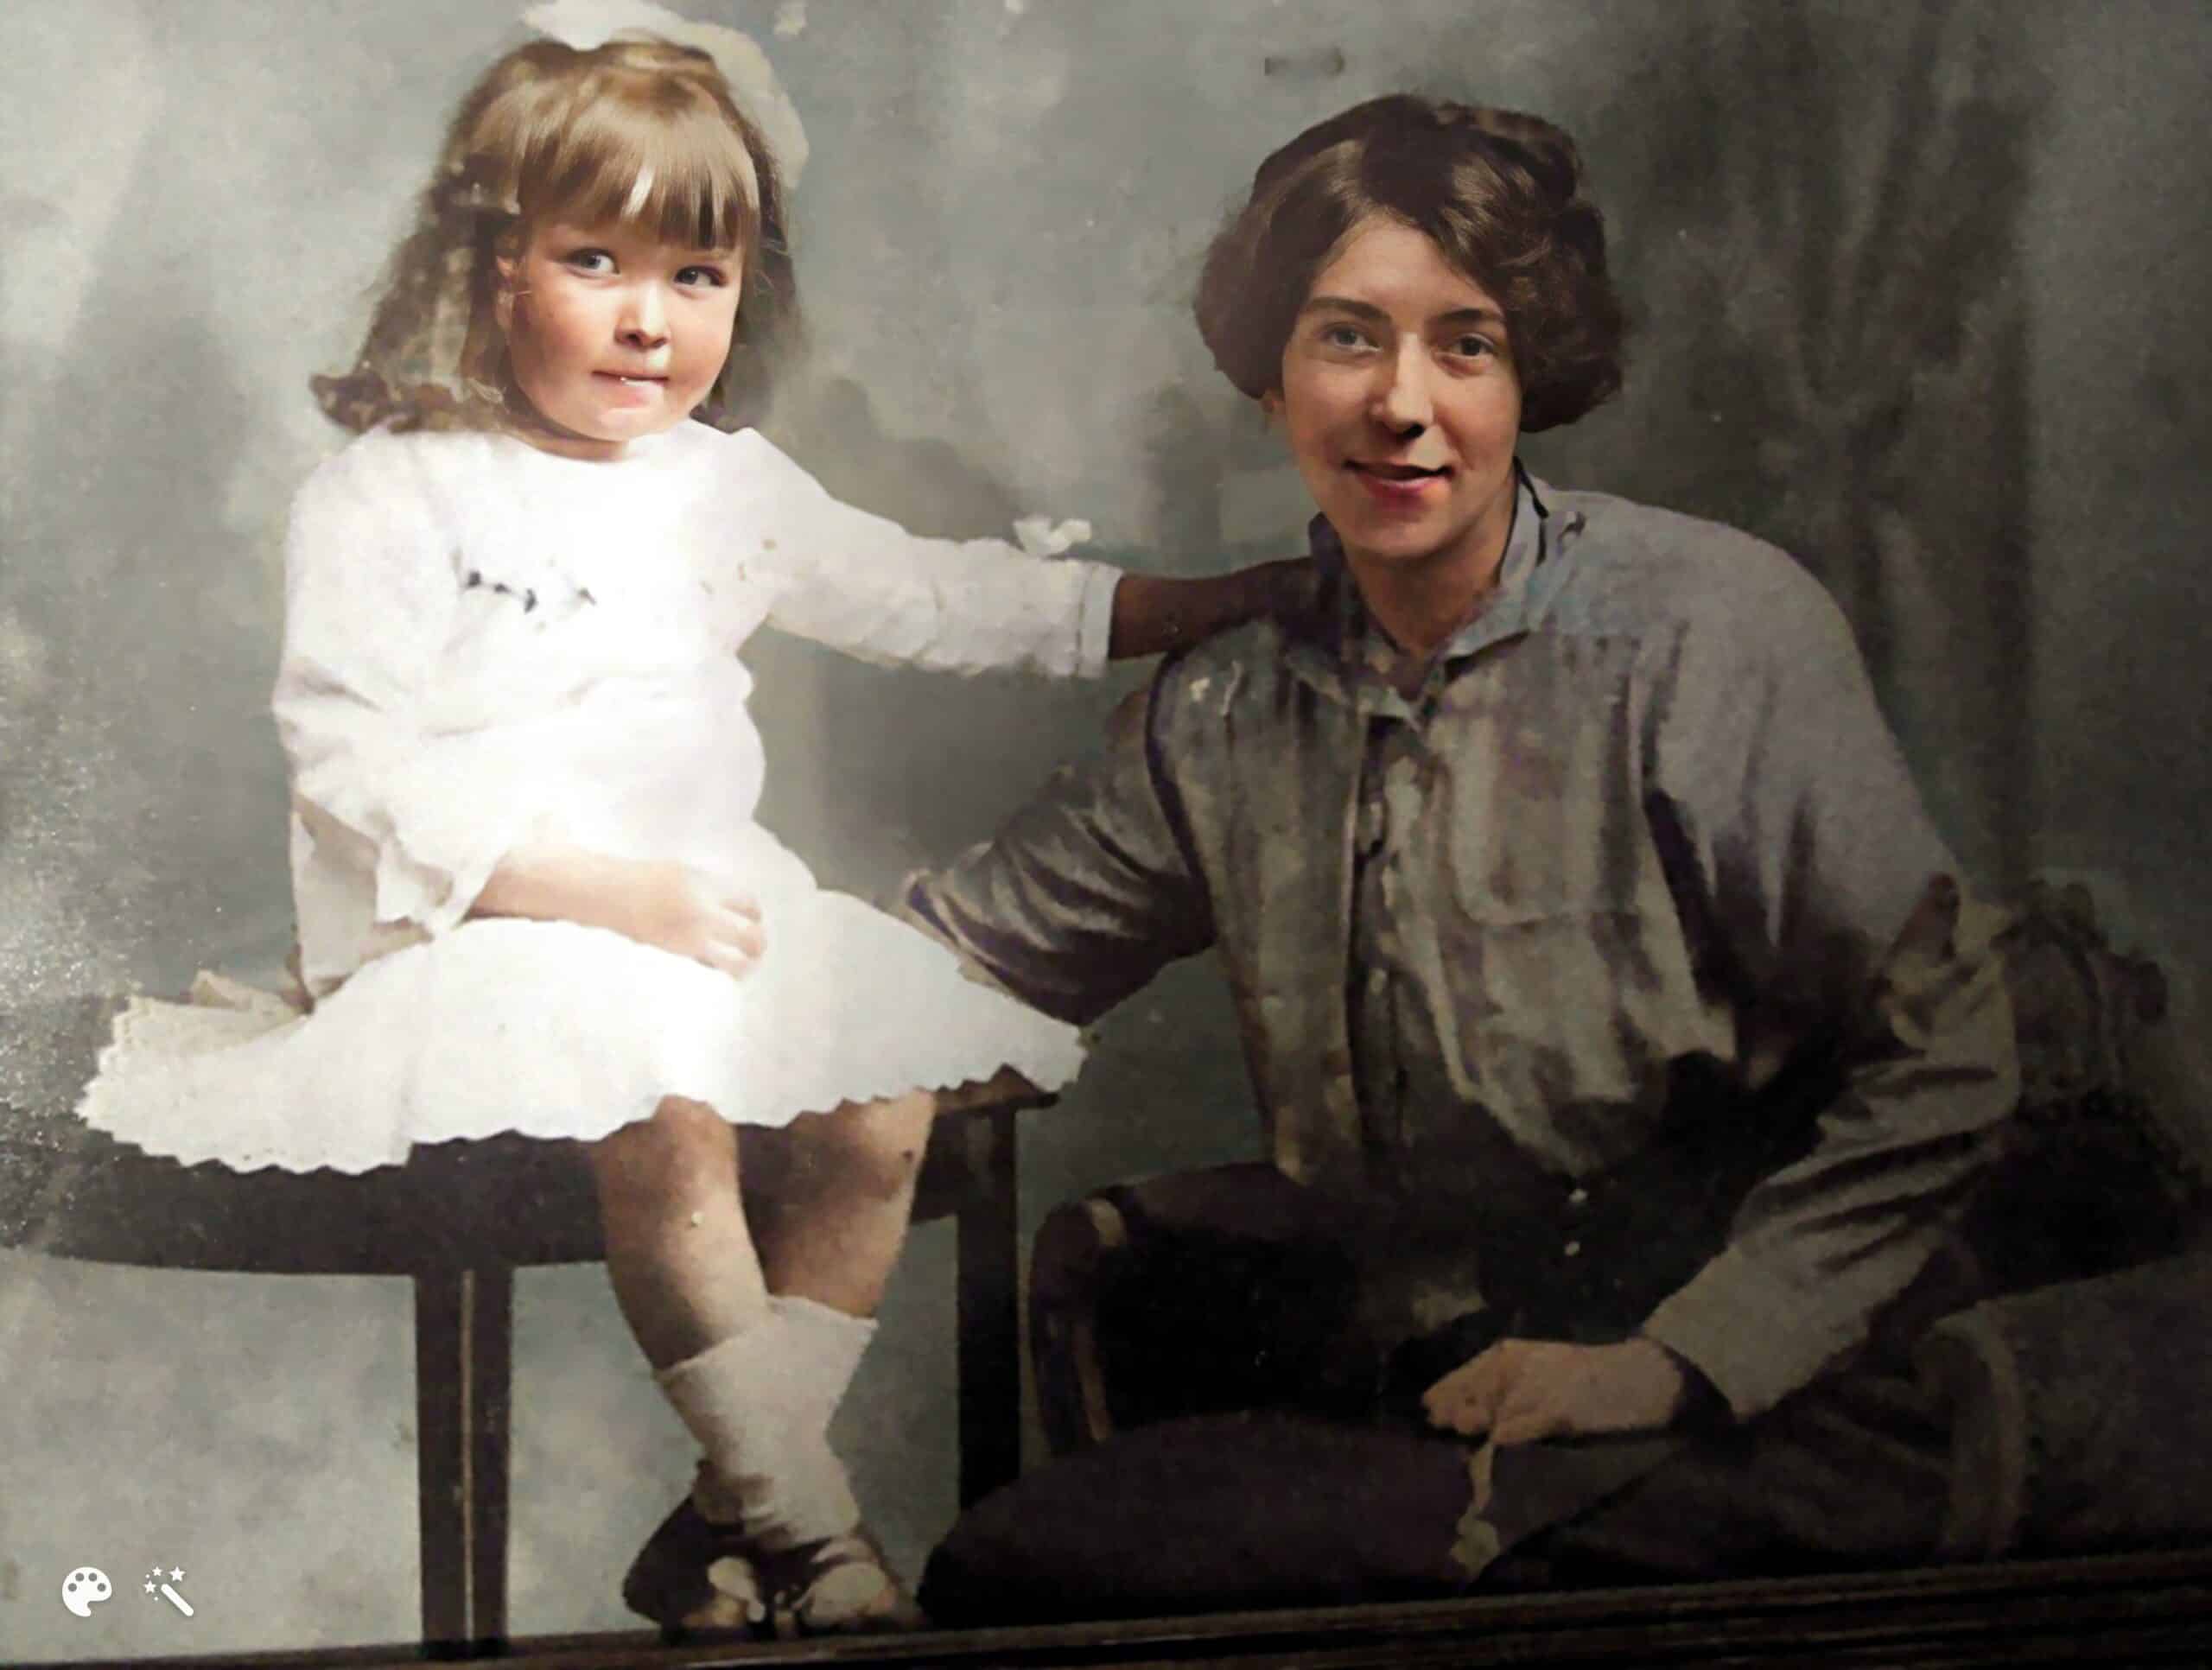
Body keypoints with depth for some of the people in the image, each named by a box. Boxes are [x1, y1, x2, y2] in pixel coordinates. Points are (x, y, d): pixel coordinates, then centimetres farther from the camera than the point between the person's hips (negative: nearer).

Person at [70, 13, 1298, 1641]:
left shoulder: (730, 485, 14)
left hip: (698, 907, 7)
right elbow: (352, 762, -13)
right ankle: (811, 1530, -19)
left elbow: (931, 594, 23)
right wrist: (592, 885, -23)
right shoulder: (394, 495, -4)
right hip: (475, 925, -6)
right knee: (667, 1119, -31)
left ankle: (731, 1518, -6)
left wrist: (1201, 602, 20)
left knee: (885, 1111, -13)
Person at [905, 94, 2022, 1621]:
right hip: (1423, 1407, 5)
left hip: (1739, 1444, -5)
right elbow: (973, 945, 20)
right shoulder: (1229, 711, 8)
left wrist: (1683, 1363, -14)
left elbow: (1936, 1058, -9)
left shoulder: (1713, 630, -8)